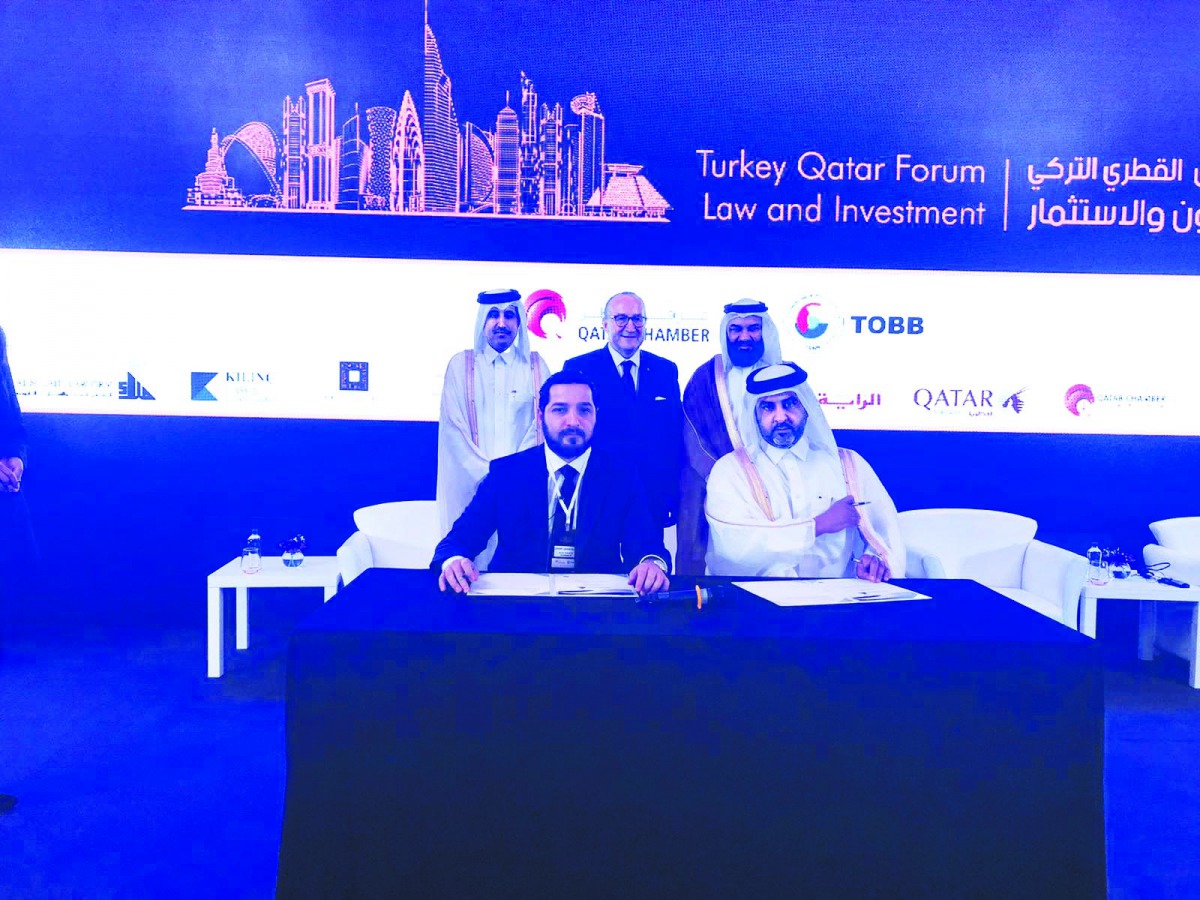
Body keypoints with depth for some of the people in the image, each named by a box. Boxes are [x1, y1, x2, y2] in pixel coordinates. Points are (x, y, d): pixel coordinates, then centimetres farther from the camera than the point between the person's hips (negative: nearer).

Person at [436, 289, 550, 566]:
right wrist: (487, 474, -9)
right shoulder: (461, 364, 7)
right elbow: (452, 427, 1)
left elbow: (543, 422, 2)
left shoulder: (535, 366, 8)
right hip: (473, 482, 0)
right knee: (473, 553, -3)